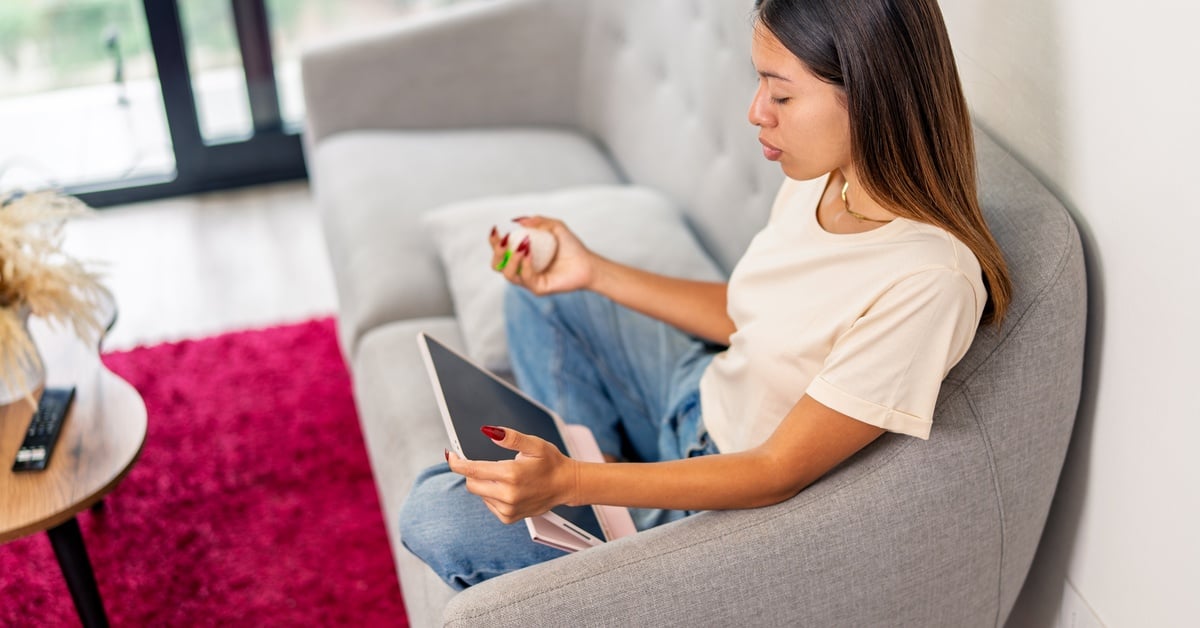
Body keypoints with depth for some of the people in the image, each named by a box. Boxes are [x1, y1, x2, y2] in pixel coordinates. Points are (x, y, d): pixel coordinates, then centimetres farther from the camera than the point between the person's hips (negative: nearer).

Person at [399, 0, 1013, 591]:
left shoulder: (927, 280, -34)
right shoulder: (820, 177, -10)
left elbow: (776, 474, -28)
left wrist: (568, 484, -35)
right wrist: (593, 272, 2)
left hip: (739, 507, -8)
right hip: (702, 398, 8)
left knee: (437, 517, -11)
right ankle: (609, 464, 20)